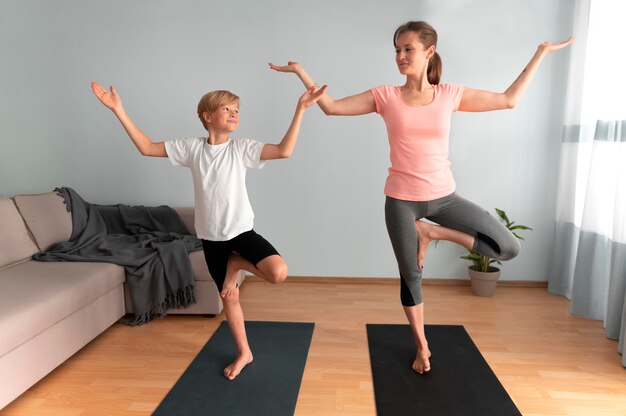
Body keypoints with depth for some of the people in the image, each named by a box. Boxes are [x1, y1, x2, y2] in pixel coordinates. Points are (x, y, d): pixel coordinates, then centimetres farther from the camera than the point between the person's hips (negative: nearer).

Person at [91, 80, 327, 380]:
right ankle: (244, 353, 31)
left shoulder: (242, 148, -5)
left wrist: (300, 109, -21)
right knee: (229, 296, 11)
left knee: (278, 273, -25)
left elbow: (284, 151, -17)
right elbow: (147, 148, 4)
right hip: (211, 237, 2)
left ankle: (237, 263, 6)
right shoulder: (192, 147, 1)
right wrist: (118, 110, 0)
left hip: (241, 230, -1)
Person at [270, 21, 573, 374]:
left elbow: (509, 100, 9)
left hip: (443, 196, 2)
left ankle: (432, 232, 9)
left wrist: (540, 54, 12)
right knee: (410, 276, 11)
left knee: (509, 248, -7)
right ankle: (422, 346, 35)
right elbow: (331, 107, -2)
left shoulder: (450, 95, 0)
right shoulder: (386, 96, -4)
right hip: (402, 200, -1)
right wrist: (300, 70, -3)